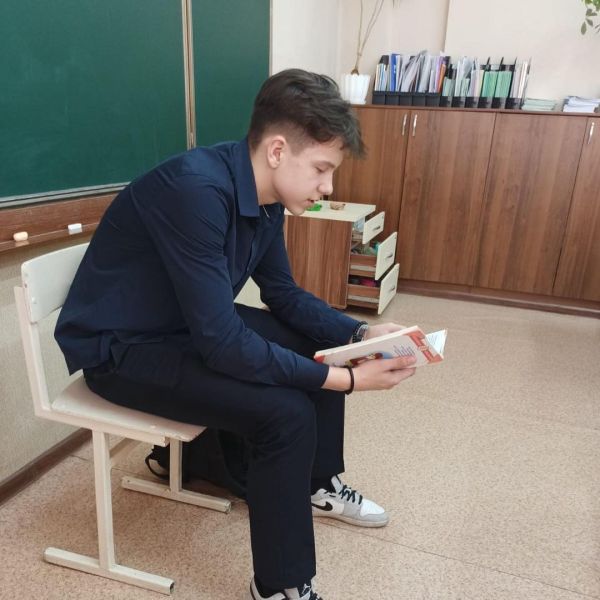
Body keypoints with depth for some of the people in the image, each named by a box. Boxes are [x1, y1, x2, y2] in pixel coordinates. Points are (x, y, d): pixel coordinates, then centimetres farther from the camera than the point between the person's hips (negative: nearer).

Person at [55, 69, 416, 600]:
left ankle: (320, 485, 30)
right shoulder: (196, 188, -31)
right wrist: (343, 379, -26)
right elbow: (222, 343, -32)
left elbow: (285, 295, 7)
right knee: (286, 411, -24)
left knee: (320, 350, 8)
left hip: (193, 326, 9)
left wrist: (361, 333, -5)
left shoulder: (265, 195, -4)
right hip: (121, 348, -9)